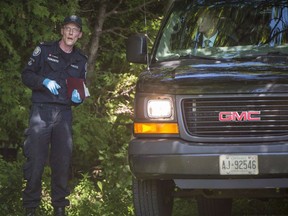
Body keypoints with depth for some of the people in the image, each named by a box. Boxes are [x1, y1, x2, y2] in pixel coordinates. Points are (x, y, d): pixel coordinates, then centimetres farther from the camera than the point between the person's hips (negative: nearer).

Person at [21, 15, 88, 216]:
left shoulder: (81, 60, 16)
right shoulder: (44, 50, 5)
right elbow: (27, 75, 3)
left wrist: (78, 96, 0)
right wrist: (44, 82, -15)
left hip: (64, 114, 4)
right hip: (41, 110, -4)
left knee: (63, 161, 3)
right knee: (36, 160, -8)